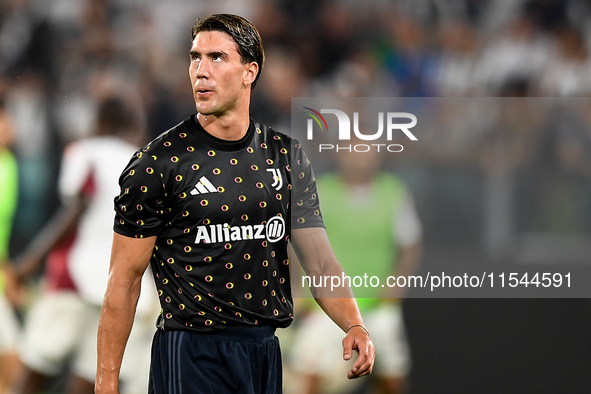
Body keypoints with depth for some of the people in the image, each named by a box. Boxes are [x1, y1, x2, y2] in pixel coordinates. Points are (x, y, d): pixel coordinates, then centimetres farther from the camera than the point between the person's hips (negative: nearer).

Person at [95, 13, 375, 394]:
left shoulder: (286, 156, 7)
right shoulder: (159, 162, -6)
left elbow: (319, 260, 3)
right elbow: (124, 281, -6)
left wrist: (354, 324, -16)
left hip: (265, 351, 4)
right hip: (190, 357, -4)